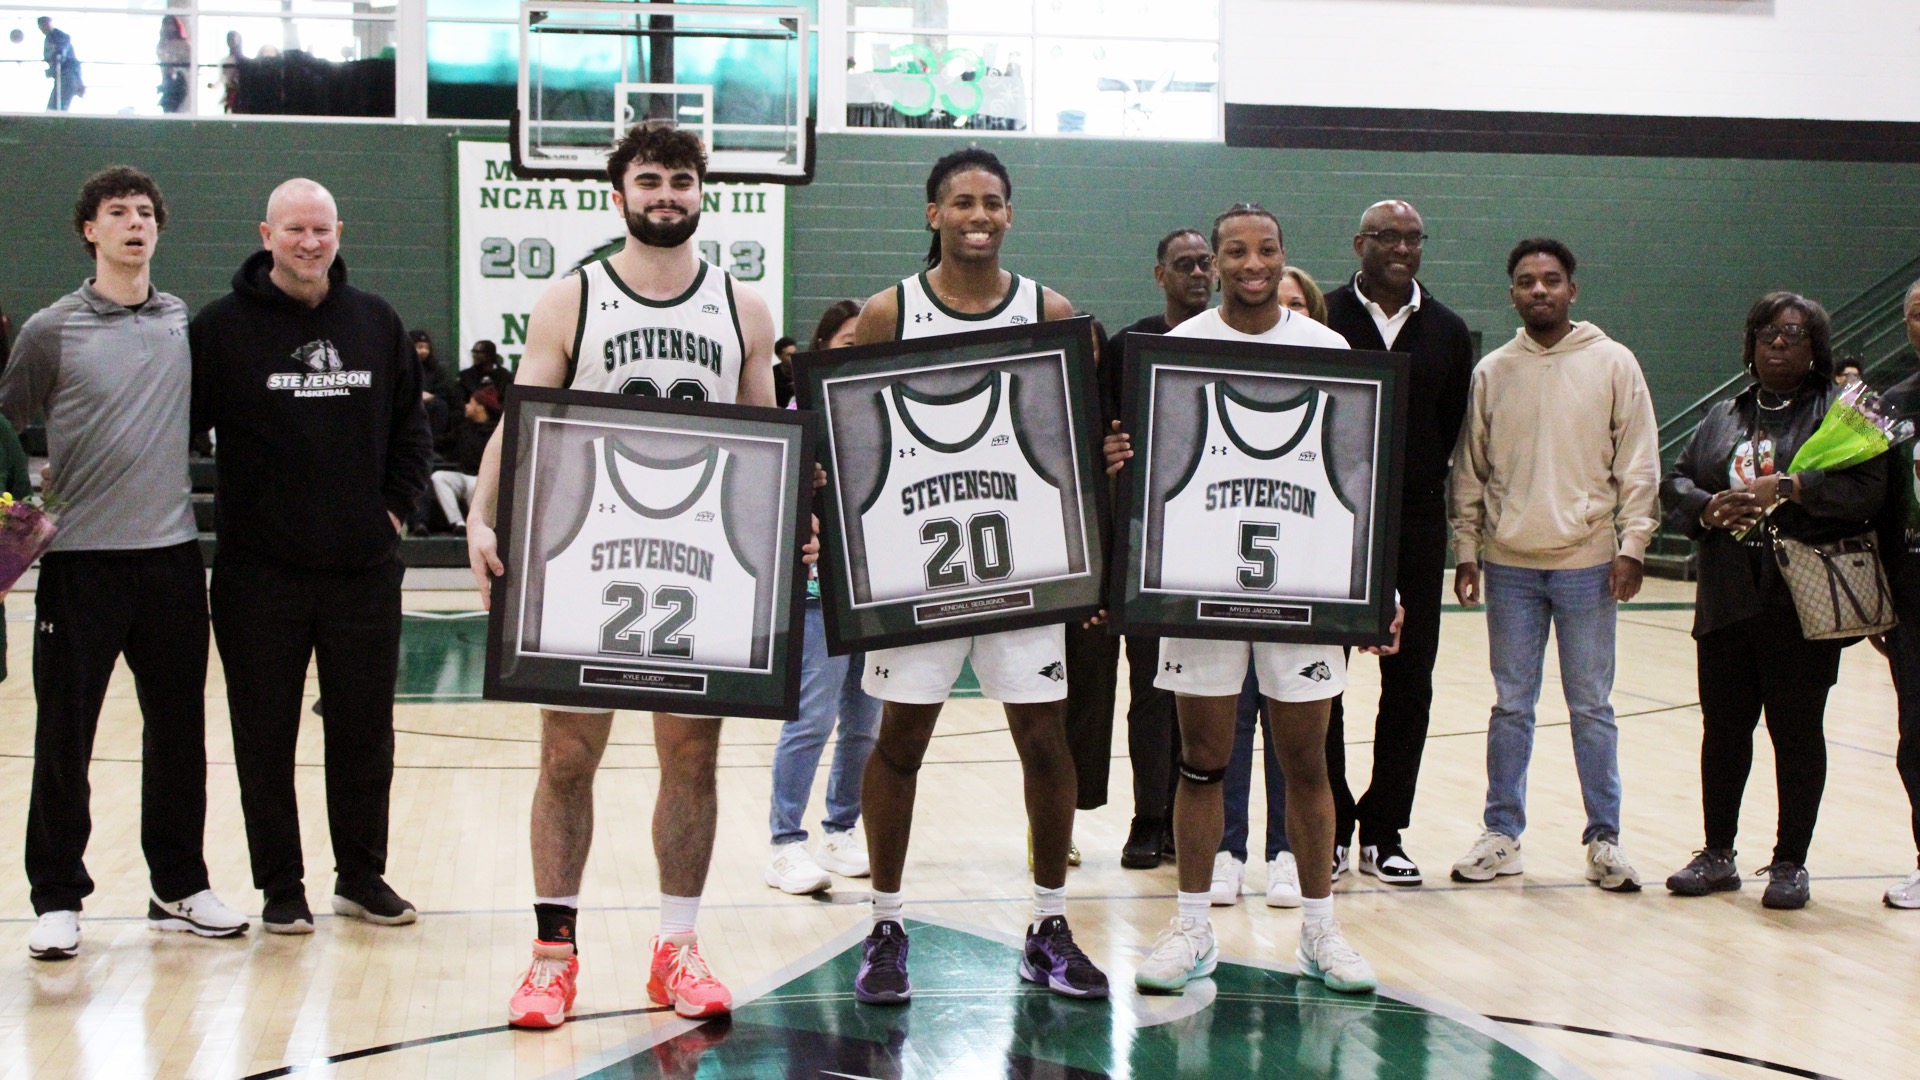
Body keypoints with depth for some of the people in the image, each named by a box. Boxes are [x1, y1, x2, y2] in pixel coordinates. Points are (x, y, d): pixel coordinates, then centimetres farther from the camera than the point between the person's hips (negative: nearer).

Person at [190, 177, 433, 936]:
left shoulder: (377, 323, 8)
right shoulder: (223, 327, -3)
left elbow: (411, 425, 16)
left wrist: (394, 503, 6)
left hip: (365, 568, 3)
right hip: (259, 570, -3)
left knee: (365, 730, 9)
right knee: (266, 735, 4)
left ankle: (362, 876, 23)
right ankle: (281, 887, 16)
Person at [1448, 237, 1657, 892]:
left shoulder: (1613, 364, 1)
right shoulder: (1491, 372, 6)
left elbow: (1639, 465, 0)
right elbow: (1470, 471, 10)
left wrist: (1631, 545, -7)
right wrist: (1466, 551, 4)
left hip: (1587, 562, -2)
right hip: (1509, 566, 2)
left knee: (1592, 707, 4)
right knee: (1512, 706, 7)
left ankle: (1604, 839, 12)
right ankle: (1502, 835, 15)